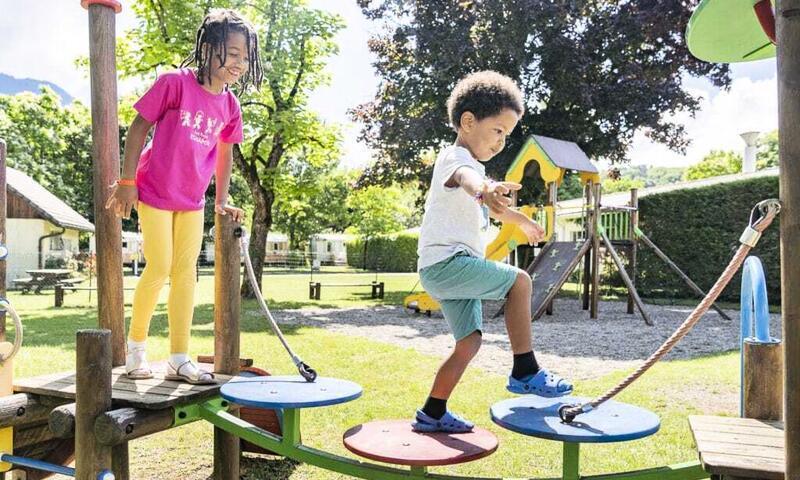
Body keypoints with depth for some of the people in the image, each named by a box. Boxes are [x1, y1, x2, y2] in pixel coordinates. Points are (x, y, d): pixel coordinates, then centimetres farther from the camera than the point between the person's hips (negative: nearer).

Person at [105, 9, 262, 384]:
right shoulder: (175, 83, -14)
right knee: (160, 268, -4)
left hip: (192, 200, 5)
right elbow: (139, 127, -10)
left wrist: (222, 200, 14)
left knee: (186, 271, 3)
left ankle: (179, 359, 10)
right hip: (155, 193, -5)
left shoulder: (229, 105, 2)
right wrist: (127, 181, -10)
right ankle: (135, 346, 19)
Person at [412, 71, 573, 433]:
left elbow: (489, 210, 44)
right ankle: (525, 372, -12)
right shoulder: (456, 159, -9)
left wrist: (521, 220, 57)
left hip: (451, 270, 10)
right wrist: (485, 191, -60)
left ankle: (432, 414, 19)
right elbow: (466, 179, -37)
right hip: (446, 262, -10)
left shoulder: (473, 166, 24)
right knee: (519, 281, -18)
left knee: (469, 342, 10)